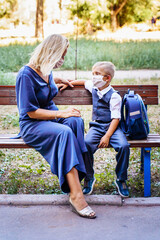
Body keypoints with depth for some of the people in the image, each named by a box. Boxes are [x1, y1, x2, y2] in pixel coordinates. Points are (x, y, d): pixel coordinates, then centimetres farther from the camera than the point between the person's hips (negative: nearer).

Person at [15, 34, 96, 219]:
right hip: (31, 126, -7)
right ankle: (76, 194, -40)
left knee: (76, 121, -26)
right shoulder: (26, 75, -15)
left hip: (51, 118, 7)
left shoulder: (47, 71, 10)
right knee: (64, 132, -36)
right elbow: (31, 112, -18)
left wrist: (57, 80, 25)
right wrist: (61, 113, -22)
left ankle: (73, 177, -30)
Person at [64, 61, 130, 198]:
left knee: (124, 146, -29)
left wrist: (107, 136, -21)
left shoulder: (114, 96, -9)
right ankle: (89, 178, -9)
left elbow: (116, 118, -12)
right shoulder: (94, 88, 11)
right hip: (96, 126, 4)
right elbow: (84, 82, 36)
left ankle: (121, 179, -8)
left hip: (111, 126, -4)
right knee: (87, 143, -27)